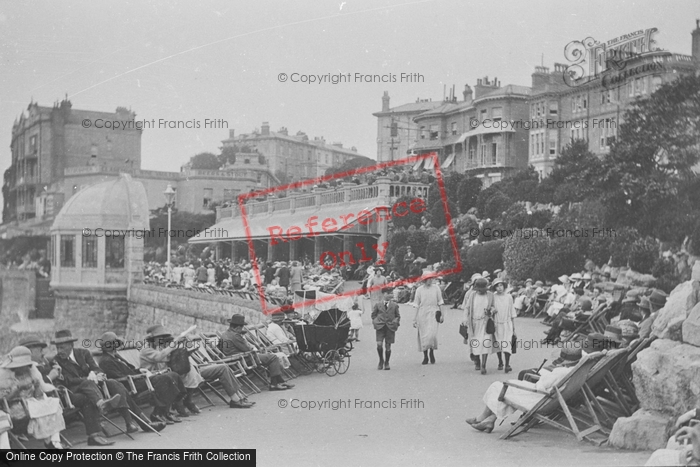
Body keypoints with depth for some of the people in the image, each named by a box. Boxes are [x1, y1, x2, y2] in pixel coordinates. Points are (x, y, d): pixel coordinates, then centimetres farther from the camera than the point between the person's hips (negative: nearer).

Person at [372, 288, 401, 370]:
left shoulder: (395, 305, 7)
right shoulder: (378, 305, 6)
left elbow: (398, 316, 16)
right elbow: (373, 314, 16)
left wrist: (396, 321, -2)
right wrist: (375, 321, 1)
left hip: (390, 327, 1)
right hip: (380, 326, -1)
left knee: (388, 346, 3)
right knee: (379, 344, -13)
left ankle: (386, 363, 17)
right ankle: (381, 361, 9)